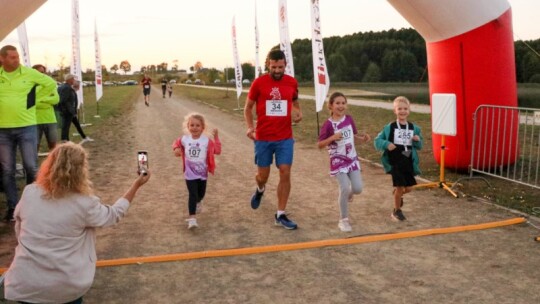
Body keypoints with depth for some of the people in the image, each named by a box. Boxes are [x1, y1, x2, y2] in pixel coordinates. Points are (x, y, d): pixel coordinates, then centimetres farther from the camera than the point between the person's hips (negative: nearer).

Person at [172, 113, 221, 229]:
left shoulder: (206, 140, -10)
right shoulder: (184, 139, -5)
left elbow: (217, 150, -16)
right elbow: (176, 143, 15)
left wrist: (216, 137, -23)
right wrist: (176, 149, -6)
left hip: (202, 173, 1)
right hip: (190, 174, -1)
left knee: (201, 193, 21)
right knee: (192, 194, -11)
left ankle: (198, 202, 57)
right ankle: (192, 218, -10)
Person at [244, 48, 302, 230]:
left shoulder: (292, 82, 1)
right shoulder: (259, 83, -6)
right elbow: (248, 107, 3)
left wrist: (298, 113, -3)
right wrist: (250, 127, -13)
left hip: (285, 138, 1)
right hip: (263, 138, -1)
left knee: (285, 174, -4)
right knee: (263, 175, 8)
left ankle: (280, 215, 7)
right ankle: (260, 190, 46)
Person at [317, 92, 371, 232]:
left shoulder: (349, 119, 0)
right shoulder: (328, 124, -15)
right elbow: (319, 145, -14)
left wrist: (363, 138, -3)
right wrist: (332, 138, -28)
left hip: (352, 159, 5)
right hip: (338, 161, -5)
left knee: (358, 188, 0)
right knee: (345, 188, -12)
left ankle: (347, 194, 40)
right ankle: (343, 220, 7)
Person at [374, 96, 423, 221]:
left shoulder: (414, 128, 3)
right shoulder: (389, 127, -7)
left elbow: (419, 146, 11)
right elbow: (377, 141, -4)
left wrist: (418, 141, -11)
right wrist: (386, 144, -22)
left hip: (408, 162, 4)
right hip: (395, 163, -4)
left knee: (408, 187, 9)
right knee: (400, 186, -4)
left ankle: (397, 194, 44)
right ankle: (397, 211, 17)